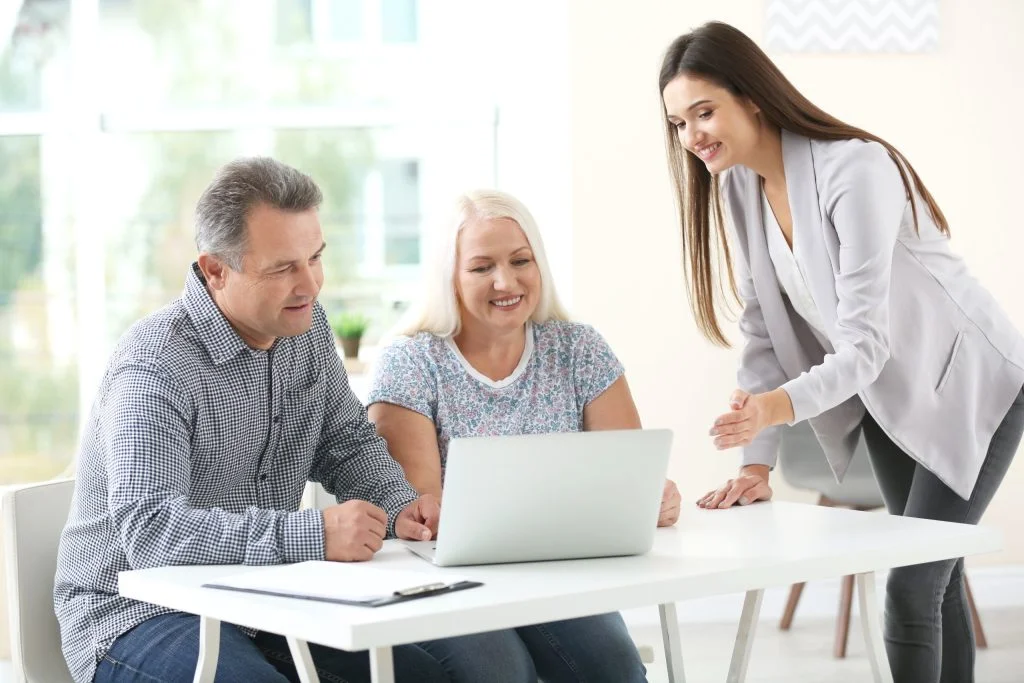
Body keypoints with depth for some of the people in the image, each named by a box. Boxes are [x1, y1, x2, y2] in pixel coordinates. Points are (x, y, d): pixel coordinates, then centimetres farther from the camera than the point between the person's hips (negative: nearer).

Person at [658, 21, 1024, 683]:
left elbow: (865, 342, -33)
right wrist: (757, 461, -12)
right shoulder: (739, 184, -6)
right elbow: (765, 329, -4)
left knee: (912, 586, -12)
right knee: (933, 579, 14)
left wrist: (785, 404, -50)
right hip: (887, 397, 7)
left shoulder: (854, 170, -28)